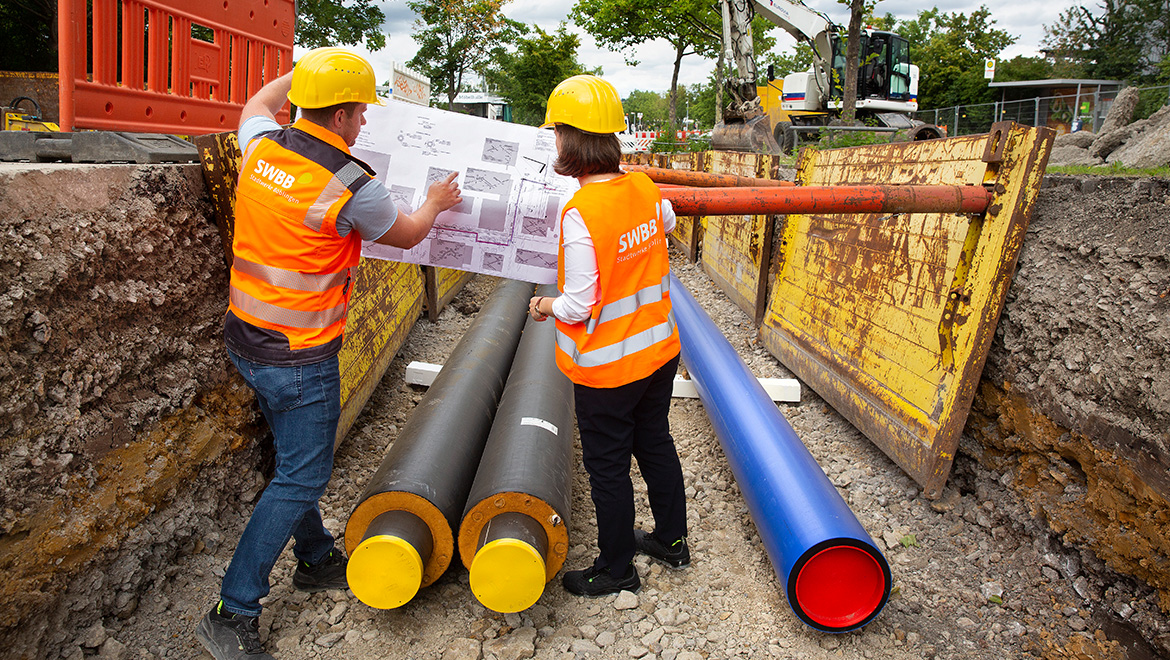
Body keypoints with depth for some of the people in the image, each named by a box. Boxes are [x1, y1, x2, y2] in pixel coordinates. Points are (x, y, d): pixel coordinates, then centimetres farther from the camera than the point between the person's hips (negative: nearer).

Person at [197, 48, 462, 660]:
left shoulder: (261, 145, -1)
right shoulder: (353, 185, -20)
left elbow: (257, 104, 26)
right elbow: (405, 235, 0)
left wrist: (302, 70, 34)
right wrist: (435, 202, 19)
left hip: (246, 337, 8)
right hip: (300, 357, -8)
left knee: (297, 460, 22)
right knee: (301, 478, 4)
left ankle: (317, 561, 40)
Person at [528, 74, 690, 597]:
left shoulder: (579, 213, -25)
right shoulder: (644, 188, -4)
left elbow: (580, 306, -22)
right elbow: (668, 223, 21)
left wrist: (546, 307, -2)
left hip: (607, 366, -7)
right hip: (660, 349, 7)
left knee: (607, 466, 11)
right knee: (655, 442, 24)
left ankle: (616, 570, 31)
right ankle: (671, 539, 43)